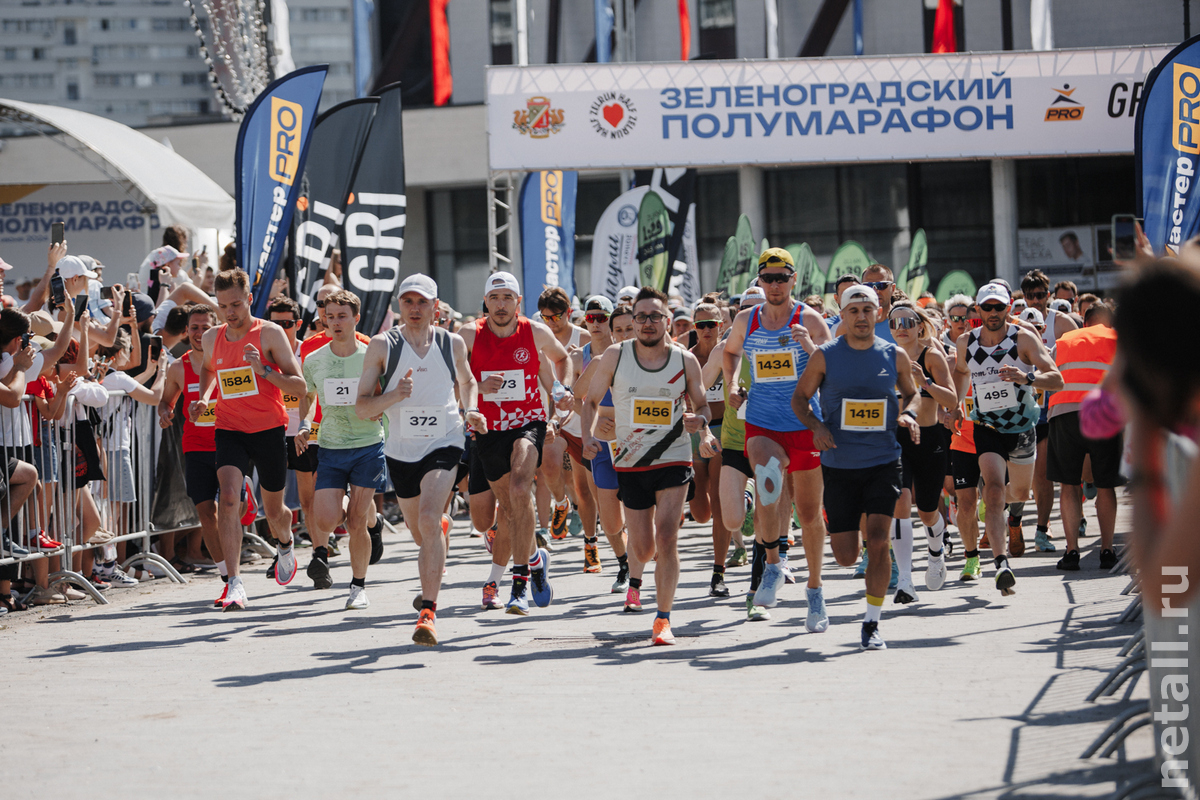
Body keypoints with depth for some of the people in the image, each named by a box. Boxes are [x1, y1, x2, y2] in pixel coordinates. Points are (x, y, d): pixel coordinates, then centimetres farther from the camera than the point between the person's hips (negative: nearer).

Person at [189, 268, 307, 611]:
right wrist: (203, 398, 10)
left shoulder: (269, 334, -9)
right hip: (230, 429, 2)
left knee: (274, 510, 12)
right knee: (229, 498, -22)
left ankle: (285, 544, 50)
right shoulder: (212, 338, 4)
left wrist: (263, 370, -25)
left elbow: (299, 386, -10)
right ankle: (235, 583, -27)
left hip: (269, 430, -2)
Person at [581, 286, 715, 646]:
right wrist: (588, 435, -11)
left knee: (666, 539, -17)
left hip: (674, 460, -1)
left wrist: (701, 422, -11)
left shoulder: (686, 361, -2)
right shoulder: (615, 356, -4)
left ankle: (663, 619, -6)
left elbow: (701, 403, 12)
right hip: (630, 463, 1)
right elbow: (591, 400, 7)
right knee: (643, 551, 7)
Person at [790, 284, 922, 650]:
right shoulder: (825, 356, -2)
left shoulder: (895, 356, 3)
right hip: (839, 465, 0)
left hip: (883, 463, 0)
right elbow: (800, 398, 7)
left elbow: (911, 393, 18)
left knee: (877, 541, -15)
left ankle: (871, 624, -3)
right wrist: (816, 426, -13)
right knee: (845, 556, 1)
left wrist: (909, 414, -5)